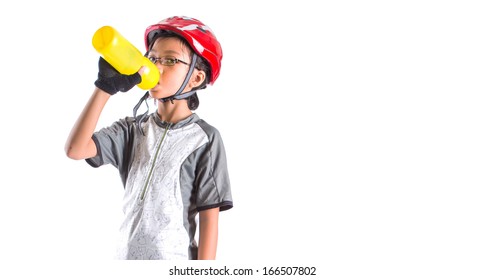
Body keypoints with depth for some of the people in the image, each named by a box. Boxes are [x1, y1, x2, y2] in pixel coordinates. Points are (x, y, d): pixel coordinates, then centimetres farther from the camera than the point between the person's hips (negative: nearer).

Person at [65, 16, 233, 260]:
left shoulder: (205, 138, -7)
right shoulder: (133, 129, 3)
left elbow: (209, 217, -8)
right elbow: (75, 149, -11)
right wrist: (106, 87, -14)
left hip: (177, 270, -4)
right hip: (127, 257, 4)